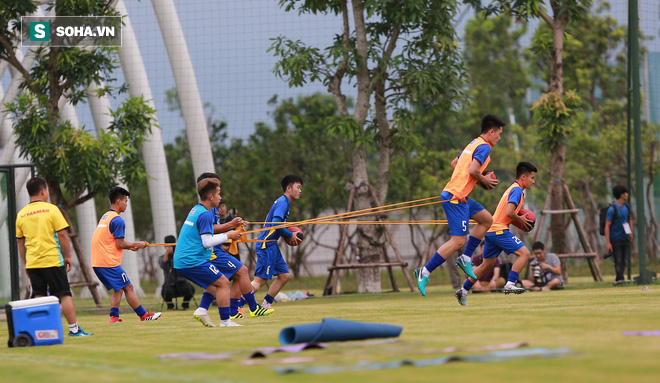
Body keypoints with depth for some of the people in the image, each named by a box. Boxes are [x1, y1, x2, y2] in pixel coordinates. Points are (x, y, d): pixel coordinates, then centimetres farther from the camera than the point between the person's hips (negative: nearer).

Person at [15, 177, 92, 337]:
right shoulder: (51, 209, -6)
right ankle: (74, 328, 1)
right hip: (52, 260, -4)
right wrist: (68, 256, 1)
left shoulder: (21, 214, 7)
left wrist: (25, 264, 19)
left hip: (32, 263, 4)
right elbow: (62, 234, -8)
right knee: (64, 295, 2)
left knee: (38, 297, 7)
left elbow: (20, 242, 11)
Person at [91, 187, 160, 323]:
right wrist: (136, 244, 1)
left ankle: (114, 316, 2)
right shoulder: (118, 220, -11)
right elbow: (120, 244, -15)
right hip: (109, 262, -9)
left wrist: (130, 246, 19)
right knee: (128, 287, -1)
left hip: (97, 262, 9)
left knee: (118, 289, 14)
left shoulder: (105, 217, 18)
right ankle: (143, 315, 4)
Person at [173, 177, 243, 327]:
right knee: (223, 282, -5)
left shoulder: (195, 210, 16)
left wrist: (227, 235, 21)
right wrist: (228, 236, -6)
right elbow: (207, 242, -17)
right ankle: (225, 320, -7)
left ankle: (202, 311, 9)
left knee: (215, 283, 20)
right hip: (194, 261, -10)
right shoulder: (205, 214, -13)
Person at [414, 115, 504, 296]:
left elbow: (454, 163, 25)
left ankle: (466, 259, 15)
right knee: (458, 241, -10)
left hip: (459, 196, 10)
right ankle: (425, 272, -9)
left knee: (487, 219, 19)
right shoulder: (484, 147, -11)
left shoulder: (473, 144, 18)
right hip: (456, 197, -10)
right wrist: (484, 180, -4)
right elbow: (472, 170, -23)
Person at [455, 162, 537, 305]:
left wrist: (519, 220, 12)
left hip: (492, 230, 10)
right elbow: (509, 213, -22)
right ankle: (510, 284, -19)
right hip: (499, 230, -10)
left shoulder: (512, 189, 21)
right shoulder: (517, 190, -10)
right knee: (524, 253, -12)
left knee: (487, 265, 16)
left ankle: (463, 291, 19)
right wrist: (520, 220, -5)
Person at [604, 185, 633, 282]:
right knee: (618, 262, -8)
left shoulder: (626, 206, 8)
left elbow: (630, 219, 25)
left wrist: (631, 232, 9)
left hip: (625, 239, 6)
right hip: (615, 240, -6)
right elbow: (607, 226, -14)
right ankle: (621, 279, -7)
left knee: (623, 262, 6)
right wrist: (608, 242, -19)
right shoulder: (612, 209, -14)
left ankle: (618, 280, 14)